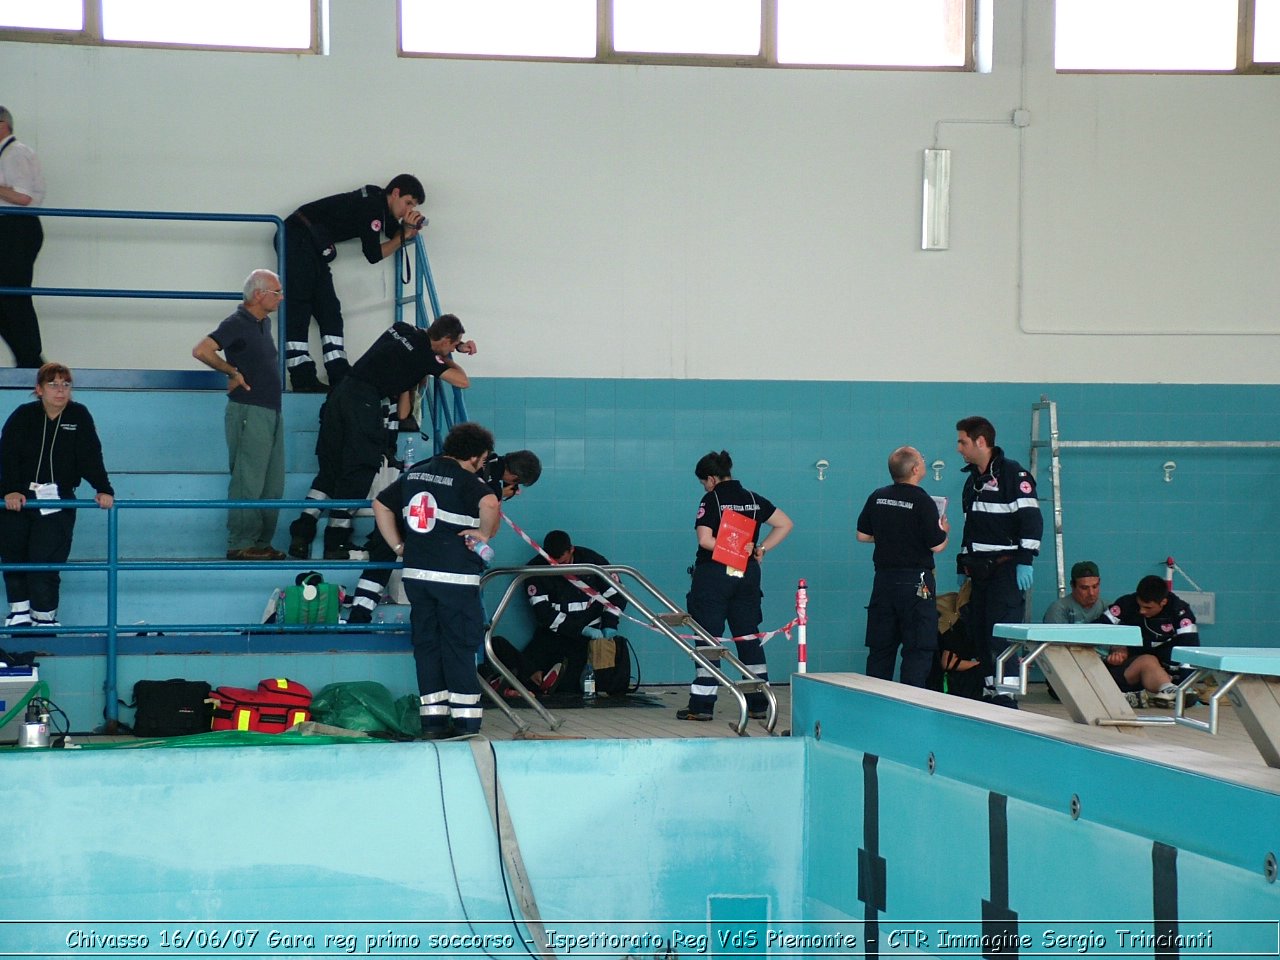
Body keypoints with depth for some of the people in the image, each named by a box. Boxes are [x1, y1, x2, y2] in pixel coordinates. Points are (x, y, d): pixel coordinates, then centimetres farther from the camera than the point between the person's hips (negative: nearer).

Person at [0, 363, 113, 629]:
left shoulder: (79, 415, -1)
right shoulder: (23, 416, -3)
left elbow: (91, 456, -4)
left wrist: (103, 489, -16)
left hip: (58, 502, -1)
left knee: (46, 560, -9)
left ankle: (45, 617, 2)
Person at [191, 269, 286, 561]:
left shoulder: (264, 323, 15)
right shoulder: (237, 323, -12)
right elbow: (201, 351, -24)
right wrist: (233, 372, -16)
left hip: (271, 412, 9)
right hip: (249, 412, -9)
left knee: (273, 484, 10)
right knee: (248, 482, -7)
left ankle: (262, 542, 16)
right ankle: (240, 545, -4)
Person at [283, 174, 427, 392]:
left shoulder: (381, 203, 12)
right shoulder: (371, 206, -17)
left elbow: (397, 235, 17)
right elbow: (374, 255, -13)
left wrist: (409, 227, -3)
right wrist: (404, 236, -5)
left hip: (313, 246, 10)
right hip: (297, 238, -10)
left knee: (329, 311, 5)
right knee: (298, 308, -11)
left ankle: (339, 375, 2)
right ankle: (302, 378, -14)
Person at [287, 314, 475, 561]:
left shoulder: (403, 329, 17)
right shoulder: (425, 355, -4)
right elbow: (463, 381, 0)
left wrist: (458, 347, 26)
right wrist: (447, 361, 18)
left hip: (342, 391, 8)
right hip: (365, 401, -8)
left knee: (329, 468, 11)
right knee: (357, 472, -1)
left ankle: (301, 534, 4)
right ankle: (336, 543, 0)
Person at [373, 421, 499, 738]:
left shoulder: (414, 474, 12)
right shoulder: (466, 480, -10)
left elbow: (380, 505, 20)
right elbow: (489, 504, -31)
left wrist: (399, 546, 18)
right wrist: (486, 533, -14)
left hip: (416, 573, 6)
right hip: (456, 576, -6)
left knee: (426, 644, 10)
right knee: (459, 648, 0)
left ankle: (432, 720, 10)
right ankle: (466, 722, 1)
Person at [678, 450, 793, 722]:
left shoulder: (711, 500, -8)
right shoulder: (753, 499, 8)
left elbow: (704, 539, -18)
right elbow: (785, 524, 12)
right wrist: (760, 549, 7)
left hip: (714, 574, -5)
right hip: (747, 575, 5)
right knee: (749, 638, 10)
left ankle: (702, 705, -2)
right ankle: (759, 704, 10)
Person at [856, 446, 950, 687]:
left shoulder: (877, 497, 3)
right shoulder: (923, 502, -14)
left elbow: (862, 535, 11)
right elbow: (936, 546, -13)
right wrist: (944, 531, 8)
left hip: (884, 578, 6)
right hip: (915, 582, -6)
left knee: (880, 648, 12)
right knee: (918, 649, 0)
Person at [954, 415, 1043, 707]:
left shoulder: (1013, 473, -7)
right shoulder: (973, 480, 18)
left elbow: (1032, 519, -13)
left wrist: (1025, 561, -18)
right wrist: (963, 566, 22)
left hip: (1007, 572, -8)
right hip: (979, 571, 9)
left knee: (1001, 636, -12)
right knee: (978, 634, 6)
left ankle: (1006, 697, -12)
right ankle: (989, 694, 10)